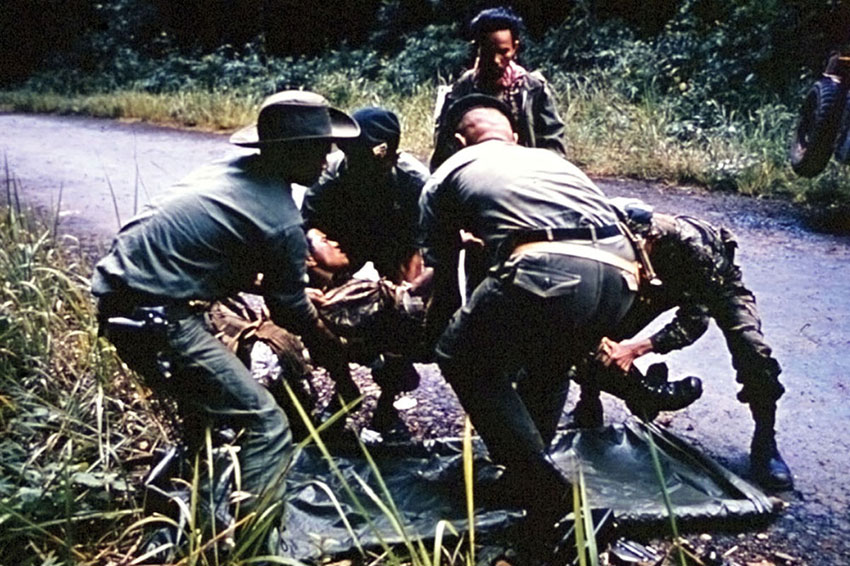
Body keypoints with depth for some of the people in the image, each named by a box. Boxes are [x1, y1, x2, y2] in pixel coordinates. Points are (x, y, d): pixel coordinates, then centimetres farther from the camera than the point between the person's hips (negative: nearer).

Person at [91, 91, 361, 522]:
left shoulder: (234, 171, 11)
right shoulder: (281, 223, -14)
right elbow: (292, 313, -3)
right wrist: (336, 358, 13)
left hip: (118, 291, 10)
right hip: (151, 319, -10)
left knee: (207, 401, 30)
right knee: (267, 426, -7)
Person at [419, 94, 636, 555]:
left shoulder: (448, 175, 25)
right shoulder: (550, 157, 38)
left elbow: (444, 277, 29)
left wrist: (433, 333, 50)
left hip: (547, 270, -6)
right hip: (620, 274, 6)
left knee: (464, 361, 19)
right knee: (551, 356, 35)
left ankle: (547, 495, 16)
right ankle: (529, 466, 41)